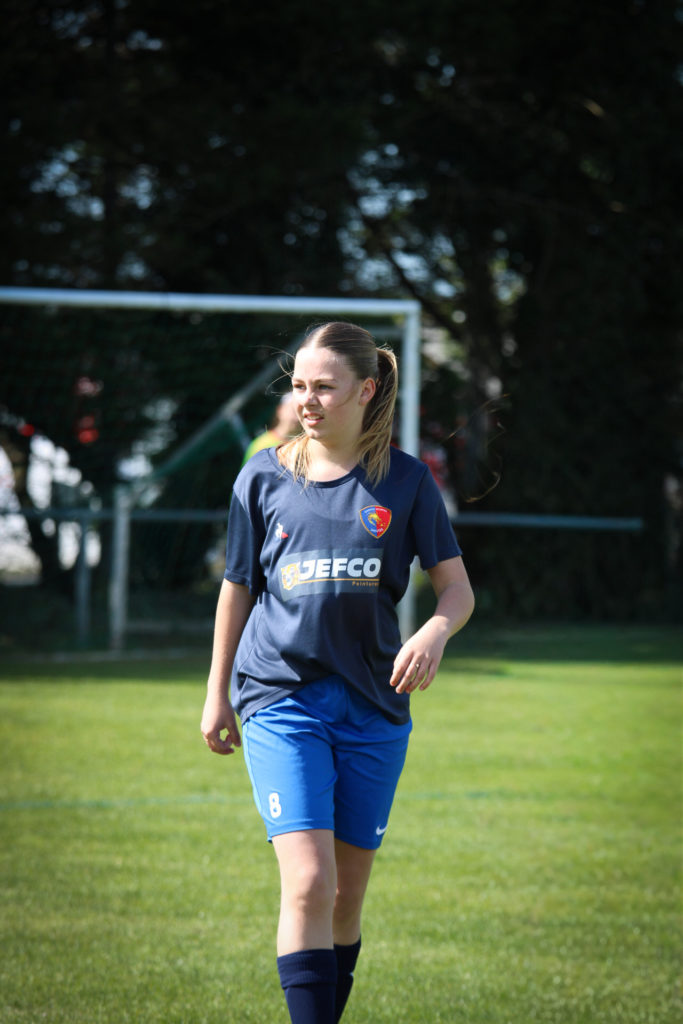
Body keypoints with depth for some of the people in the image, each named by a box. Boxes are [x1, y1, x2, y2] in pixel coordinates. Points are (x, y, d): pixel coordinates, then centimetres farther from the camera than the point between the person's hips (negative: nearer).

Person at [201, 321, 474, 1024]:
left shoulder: (405, 480, 2)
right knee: (308, 882, -16)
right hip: (281, 695, -1)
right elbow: (237, 589, 13)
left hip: (374, 703, 2)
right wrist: (217, 693, 16)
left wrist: (434, 632, -19)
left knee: (348, 892, 9)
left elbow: (457, 589, 3)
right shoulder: (264, 477, 3)